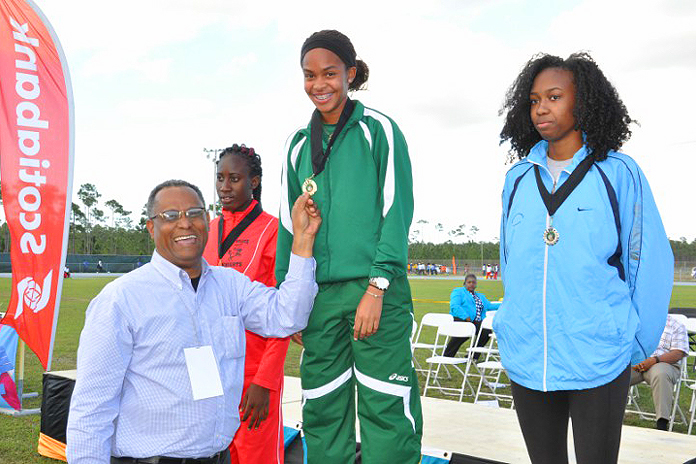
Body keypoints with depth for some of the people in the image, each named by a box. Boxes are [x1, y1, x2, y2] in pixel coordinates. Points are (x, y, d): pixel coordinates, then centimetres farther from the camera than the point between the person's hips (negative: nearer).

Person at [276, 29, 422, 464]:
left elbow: (397, 210, -5)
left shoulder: (379, 130, 2)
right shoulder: (299, 144, 15)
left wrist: (376, 287, -13)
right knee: (323, 411, 8)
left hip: (376, 289, -4)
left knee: (387, 409, -4)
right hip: (319, 294, 4)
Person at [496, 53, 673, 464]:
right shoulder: (518, 179, 7)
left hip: (598, 362, -3)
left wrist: (636, 347, 3)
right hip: (526, 360, 3)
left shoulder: (618, 172, -3)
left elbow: (649, 264, 0)